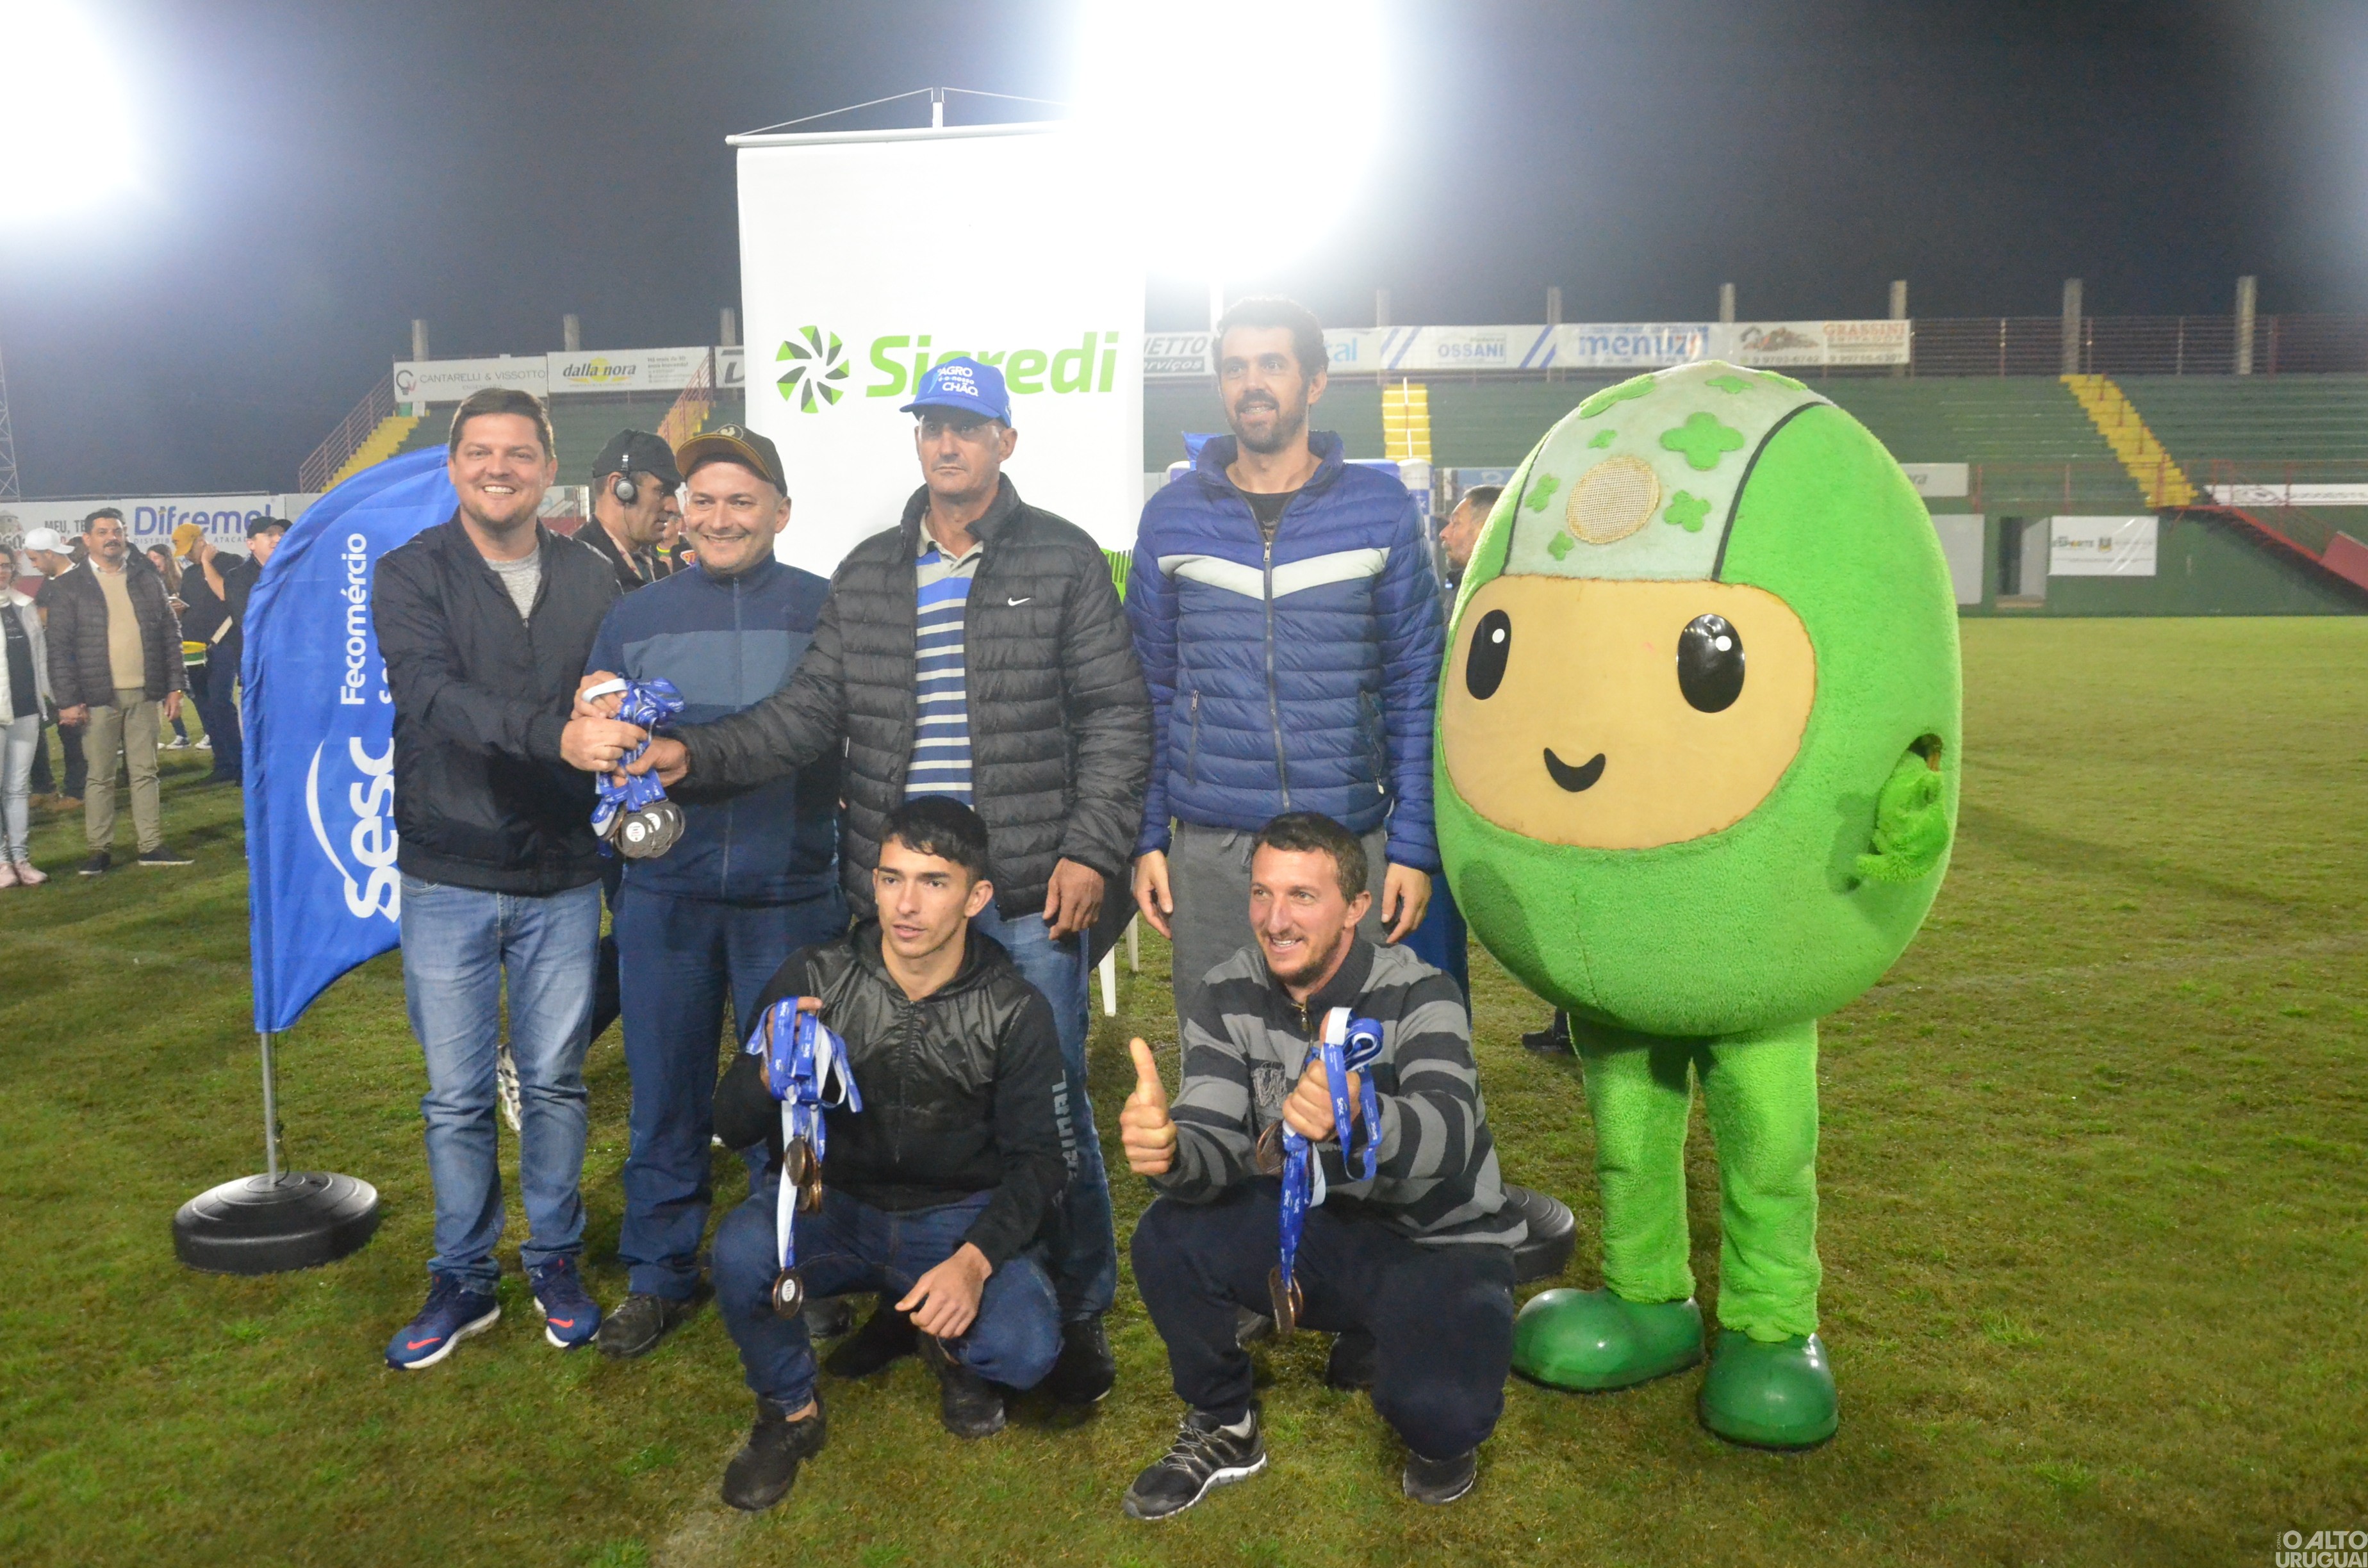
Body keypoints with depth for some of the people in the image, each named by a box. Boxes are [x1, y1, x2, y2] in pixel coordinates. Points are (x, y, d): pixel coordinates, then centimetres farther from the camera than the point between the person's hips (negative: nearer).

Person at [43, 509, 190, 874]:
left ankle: (152, 846, 12)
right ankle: (100, 850, 10)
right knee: (100, 777, 4)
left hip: (145, 694, 3)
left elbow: (170, 635, 9)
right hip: (98, 697, -2)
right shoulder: (67, 588, -1)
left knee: (145, 773, 8)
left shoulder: (148, 580, 9)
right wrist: (68, 700, -9)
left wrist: (174, 687, 3)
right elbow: (59, 648, -3)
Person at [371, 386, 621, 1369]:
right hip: (450, 880, -1)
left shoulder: (589, 582, 4)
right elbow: (433, 695, -21)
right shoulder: (412, 576, -4)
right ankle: (463, 1279, 25)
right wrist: (556, 732, -36)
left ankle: (556, 1261, 28)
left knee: (555, 1083, 11)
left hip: (563, 880, 2)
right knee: (457, 1095, 8)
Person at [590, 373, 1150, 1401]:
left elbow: (1115, 716, -2)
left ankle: (1078, 1310, 21)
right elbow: (811, 710, 8)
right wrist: (697, 752, -7)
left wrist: (1091, 851, -10)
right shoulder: (867, 575, 12)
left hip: (1029, 893, -4)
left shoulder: (1062, 561, 1)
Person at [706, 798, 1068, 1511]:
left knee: (1027, 1348, -27)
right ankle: (789, 1412, 1)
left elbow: (1036, 1159, -5)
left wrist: (975, 1260, -24)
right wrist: (771, 1076, -30)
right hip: (831, 1203, 1)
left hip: (957, 1217, 0)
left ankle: (953, 1344, 13)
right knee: (740, 1250, -32)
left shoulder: (1016, 1011, -8)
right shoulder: (812, 979, -8)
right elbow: (732, 1125, -5)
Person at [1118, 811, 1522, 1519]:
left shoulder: (1416, 996, -22)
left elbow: (1450, 1135, -40)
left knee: (1441, 1414, -30)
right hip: (1319, 1227, 3)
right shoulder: (1229, 999, -10)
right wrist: (1166, 1149, -45)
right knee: (1169, 1238, -22)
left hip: (1440, 1244, -3)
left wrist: (1358, 1120, -63)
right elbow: (1214, 1150, -19)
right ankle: (1223, 1429, 6)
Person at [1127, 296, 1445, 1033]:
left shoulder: (1380, 510, 2)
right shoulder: (1171, 516, 7)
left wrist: (1414, 843, -4)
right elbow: (1150, 690, 9)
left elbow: (1414, 688, 2)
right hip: (1207, 847, 1)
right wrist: (1146, 835, 3)